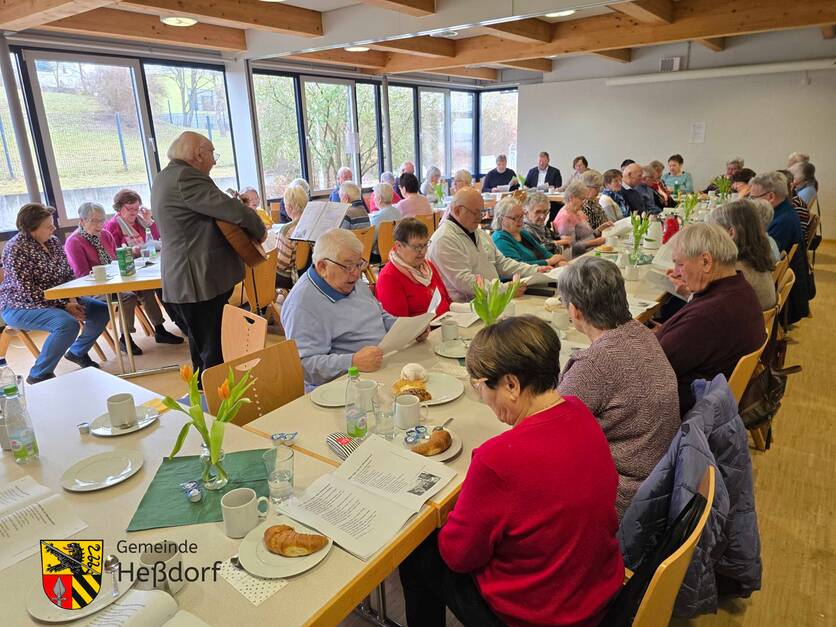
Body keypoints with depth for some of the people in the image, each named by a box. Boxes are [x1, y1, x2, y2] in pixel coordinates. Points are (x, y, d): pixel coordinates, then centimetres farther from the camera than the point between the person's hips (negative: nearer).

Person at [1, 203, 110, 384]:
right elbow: (27, 291, -23)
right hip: (20, 307, -8)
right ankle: (38, 375, -15)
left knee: (102, 311, 0)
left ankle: (77, 352, 23)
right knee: (68, 324, -34)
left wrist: (72, 299, -12)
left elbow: (68, 273, 6)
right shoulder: (15, 249, -18)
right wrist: (64, 305, -23)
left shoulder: (53, 241, 3)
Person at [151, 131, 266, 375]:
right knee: (214, 355, -4)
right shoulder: (185, 177, -16)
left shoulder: (164, 179, 17)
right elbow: (233, 209, -19)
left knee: (202, 351, 20)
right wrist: (259, 230, -3)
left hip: (181, 282, 11)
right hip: (201, 282, -11)